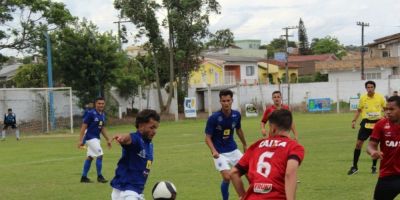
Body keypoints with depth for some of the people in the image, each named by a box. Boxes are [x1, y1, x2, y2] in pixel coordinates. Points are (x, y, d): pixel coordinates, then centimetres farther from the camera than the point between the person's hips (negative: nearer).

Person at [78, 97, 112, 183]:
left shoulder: (103, 115, 7)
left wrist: (107, 140, 17)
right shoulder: (91, 113, -15)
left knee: (90, 157, 12)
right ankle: (99, 176, -1)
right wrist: (80, 140, -19)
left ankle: (84, 177, 21)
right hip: (90, 138, -8)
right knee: (100, 155, -12)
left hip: (96, 138, 8)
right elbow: (84, 126, -15)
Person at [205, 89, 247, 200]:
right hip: (220, 153, -4)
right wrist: (214, 151, -29)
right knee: (227, 177, -17)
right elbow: (208, 138, -13)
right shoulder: (213, 118, -20)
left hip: (233, 150, 5)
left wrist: (244, 145, 22)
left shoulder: (236, 115, -7)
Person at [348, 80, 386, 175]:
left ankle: (374, 166, 21)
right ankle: (354, 167, 7)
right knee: (358, 143, -3)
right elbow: (359, 110, 10)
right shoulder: (363, 98, -2)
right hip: (366, 123, 1)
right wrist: (354, 120, 1)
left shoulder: (380, 97, -5)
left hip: (377, 123, -1)